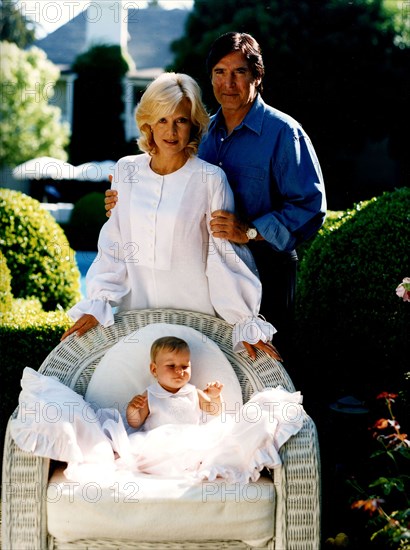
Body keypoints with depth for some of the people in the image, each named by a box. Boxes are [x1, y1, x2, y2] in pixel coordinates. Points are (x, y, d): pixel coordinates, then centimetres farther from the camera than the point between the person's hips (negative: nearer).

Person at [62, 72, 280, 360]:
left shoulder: (210, 179, -7)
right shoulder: (127, 170, 4)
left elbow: (225, 257, -5)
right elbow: (113, 246, 9)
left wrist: (247, 325, -7)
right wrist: (96, 305, 2)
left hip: (194, 313, -3)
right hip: (135, 309, 3)